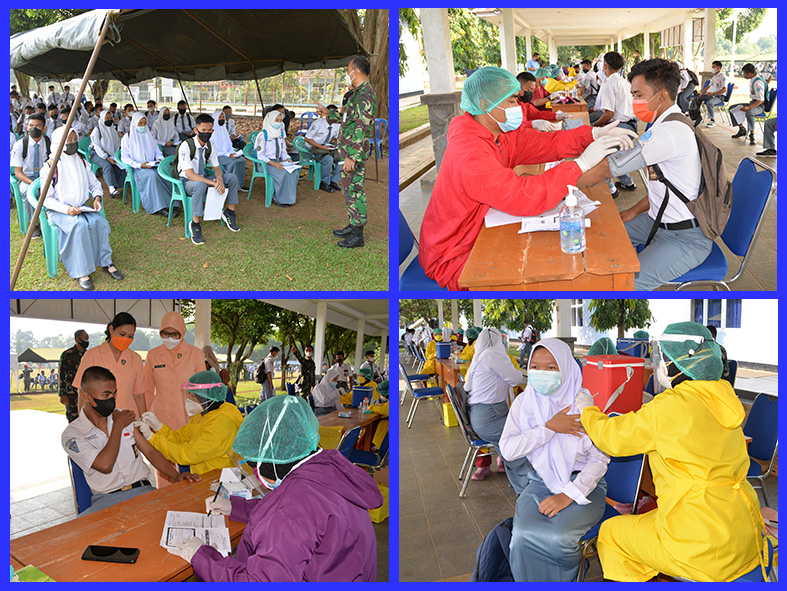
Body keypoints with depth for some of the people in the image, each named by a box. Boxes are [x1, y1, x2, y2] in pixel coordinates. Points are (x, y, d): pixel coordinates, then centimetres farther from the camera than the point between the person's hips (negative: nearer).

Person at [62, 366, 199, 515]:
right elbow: (105, 466, -16)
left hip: (142, 489, 3)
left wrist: (176, 475, -4)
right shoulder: (71, 434, -2)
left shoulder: (122, 416, 13)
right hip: (107, 498, -2)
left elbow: (149, 451, 12)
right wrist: (118, 425, -5)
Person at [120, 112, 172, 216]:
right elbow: (124, 157, -2)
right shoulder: (127, 137, 5)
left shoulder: (149, 136, 20)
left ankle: (171, 204, -30)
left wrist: (160, 158, -2)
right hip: (137, 169, -4)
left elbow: (157, 151, 23)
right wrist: (139, 165, -17)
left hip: (152, 166, 4)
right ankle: (158, 207, -37)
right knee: (152, 175, -37)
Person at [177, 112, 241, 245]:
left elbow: (216, 168, 4)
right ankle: (195, 225, -32)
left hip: (202, 178, 7)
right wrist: (213, 183, -36)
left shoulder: (209, 145, -3)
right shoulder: (186, 146, -23)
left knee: (232, 178, -9)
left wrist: (219, 179, -22)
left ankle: (229, 213, 3)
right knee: (200, 185, -41)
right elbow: (190, 174, -29)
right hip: (187, 182, -7)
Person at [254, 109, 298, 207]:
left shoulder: (280, 134, 12)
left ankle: (290, 198, -13)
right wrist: (273, 163, -25)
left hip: (278, 161, 6)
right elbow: (260, 155, -14)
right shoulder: (263, 135, -11)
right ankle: (279, 199, -17)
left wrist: (287, 159, -2)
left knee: (294, 171, -21)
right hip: (265, 163, -6)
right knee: (283, 173, -32)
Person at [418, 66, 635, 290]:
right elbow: (523, 197, -38)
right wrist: (581, 164, -32)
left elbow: (545, 144, 2)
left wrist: (595, 134, -14)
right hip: (454, 259, -9)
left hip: (480, 236, 9)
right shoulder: (469, 154, -32)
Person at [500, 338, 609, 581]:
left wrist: (569, 495, -17)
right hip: (540, 483, 2)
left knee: (556, 538, -29)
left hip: (582, 484, -2)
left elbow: (600, 457, -6)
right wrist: (550, 428, -16)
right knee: (524, 538, -28)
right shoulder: (524, 402, 4)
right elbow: (507, 449, -6)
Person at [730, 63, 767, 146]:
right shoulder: (752, 80, 5)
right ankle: (742, 129, 12)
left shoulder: (758, 82, -23)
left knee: (749, 112, -42)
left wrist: (748, 107, -36)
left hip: (760, 106, -10)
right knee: (731, 109, 7)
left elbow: (761, 100, -27)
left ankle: (752, 135, -32)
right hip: (753, 103, 10)